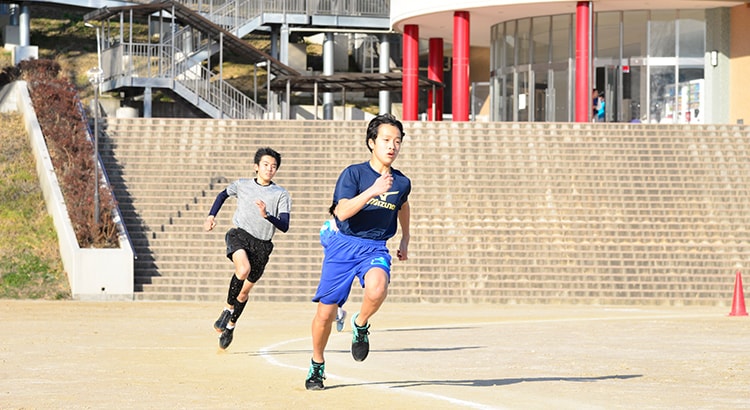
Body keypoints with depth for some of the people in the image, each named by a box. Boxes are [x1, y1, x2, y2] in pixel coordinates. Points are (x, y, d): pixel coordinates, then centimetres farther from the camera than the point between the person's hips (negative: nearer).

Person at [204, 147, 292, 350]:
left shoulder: (281, 194, 1)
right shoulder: (242, 185, 7)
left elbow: (284, 226, -7)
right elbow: (223, 194, 29)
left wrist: (267, 215, -24)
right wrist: (211, 216, 19)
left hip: (262, 244, 1)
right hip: (239, 234, -1)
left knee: (245, 290, 9)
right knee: (243, 269, -33)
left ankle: (230, 325, 34)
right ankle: (228, 308, -13)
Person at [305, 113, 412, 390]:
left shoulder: (402, 183, 3)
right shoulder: (354, 173, -8)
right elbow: (342, 212, -22)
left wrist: (405, 239, 32)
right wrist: (373, 190, -31)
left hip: (375, 248, 1)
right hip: (343, 246, -1)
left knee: (377, 289, -34)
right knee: (325, 313, 1)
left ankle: (360, 325, -1)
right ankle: (317, 366, 27)